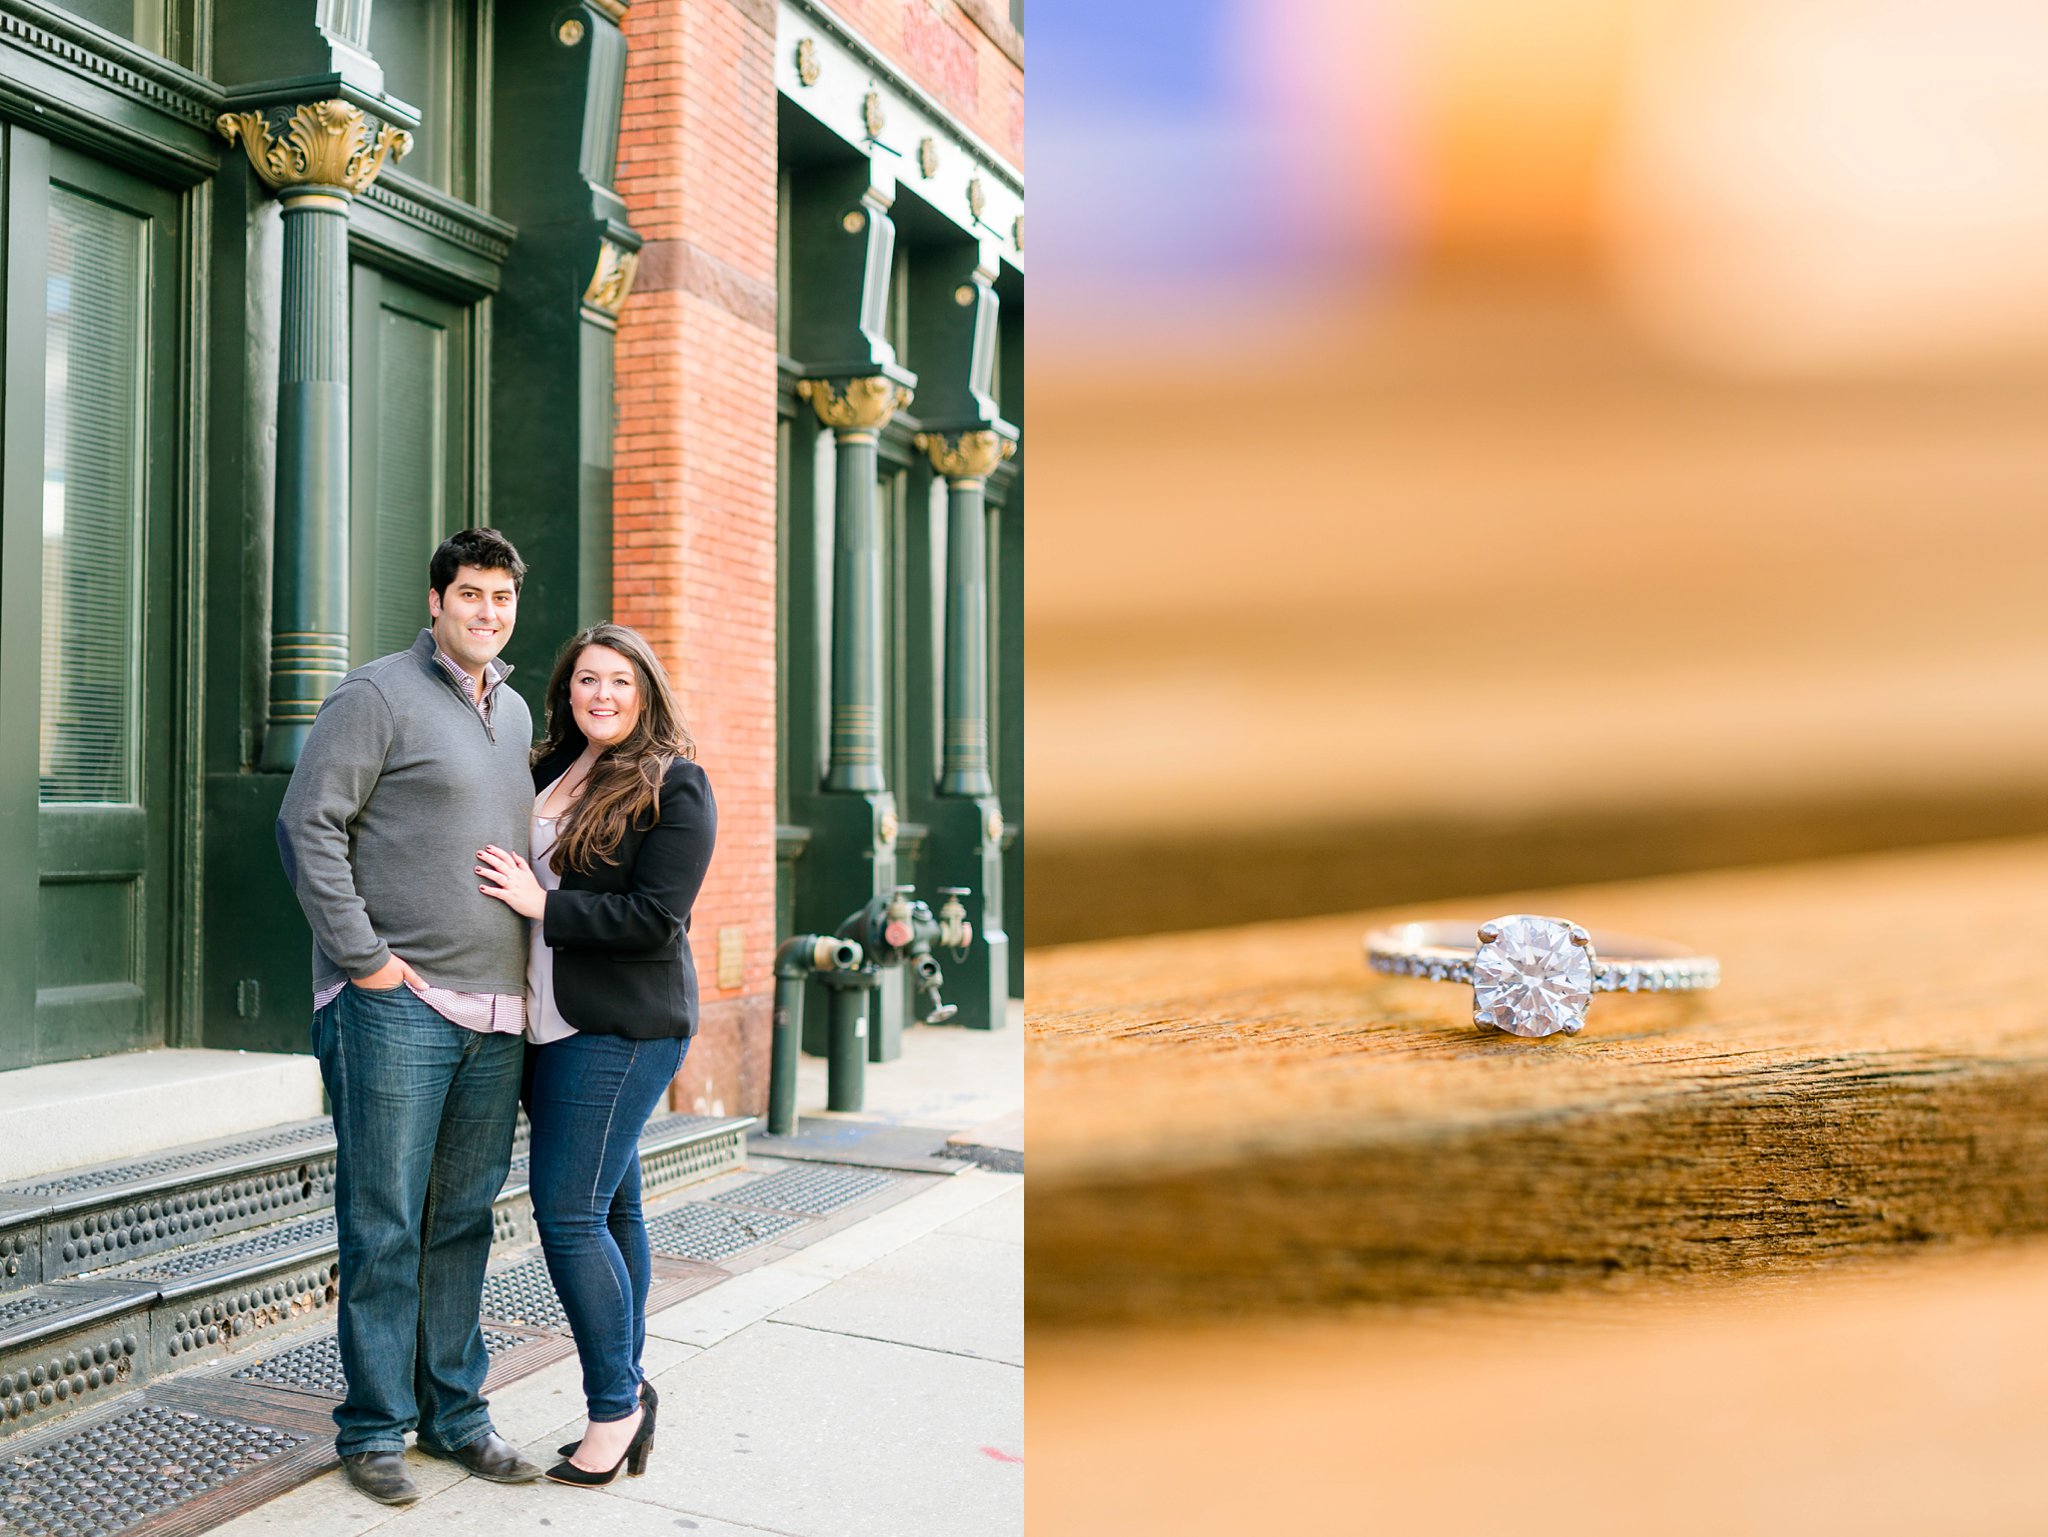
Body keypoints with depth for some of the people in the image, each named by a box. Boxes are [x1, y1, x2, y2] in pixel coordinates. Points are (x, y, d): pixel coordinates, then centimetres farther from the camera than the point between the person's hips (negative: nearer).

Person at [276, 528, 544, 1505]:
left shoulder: (515, 713, 17)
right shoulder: (378, 694, -4)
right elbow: (309, 826, -9)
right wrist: (361, 956, -13)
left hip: (495, 1014, 7)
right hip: (397, 1006, -6)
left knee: (463, 1220, 12)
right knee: (384, 1224, 0)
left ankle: (454, 1412, 23)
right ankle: (374, 1427, 12)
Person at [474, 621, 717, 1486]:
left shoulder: (674, 787, -7)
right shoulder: (549, 773, 14)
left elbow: (656, 919, -15)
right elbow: (508, 876, 22)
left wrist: (542, 904, -14)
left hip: (624, 1026, -7)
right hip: (553, 1022, 7)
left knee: (568, 1209, -9)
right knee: (610, 1207, 11)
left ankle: (615, 1402, 4)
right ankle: (626, 1393, 19)